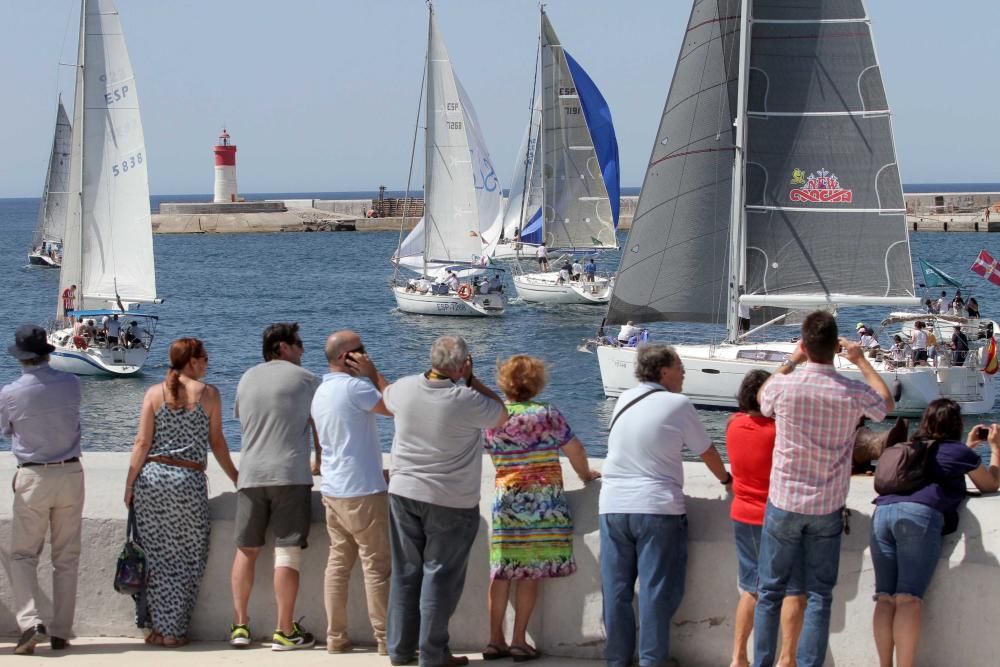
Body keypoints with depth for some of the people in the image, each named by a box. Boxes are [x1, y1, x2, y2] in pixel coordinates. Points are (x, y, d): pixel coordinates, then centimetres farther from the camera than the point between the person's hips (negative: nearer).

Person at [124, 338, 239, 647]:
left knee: (156, 555, 9)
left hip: (152, 477, 2)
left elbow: (142, 443, 0)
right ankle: (174, 630, 6)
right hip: (189, 481, -2)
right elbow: (217, 443, 5)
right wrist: (236, 477, 17)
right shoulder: (208, 394, 1)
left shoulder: (154, 393, 4)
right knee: (187, 559, 6)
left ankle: (157, 626, 11)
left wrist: (130, 484, 5)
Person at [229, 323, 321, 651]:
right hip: (291, 474, -4)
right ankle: (285, 631, -4)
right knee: (287, 552, -4)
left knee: (246, 550, 12)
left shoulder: (246, 379, 14)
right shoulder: (305, 379, 1)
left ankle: (240, 626, 13)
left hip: (250, 475, 4)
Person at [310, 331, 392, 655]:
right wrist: (372, 372, -6)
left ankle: (336, 637, 11)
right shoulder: (354, 387, -17)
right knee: (378, 567, -2)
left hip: (333, 491, 8)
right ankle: (386, 639, 1)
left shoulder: (320, 393, 12)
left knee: (338, 563, 10)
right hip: (363, 492, -8)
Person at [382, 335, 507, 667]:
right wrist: (471, 379, 0)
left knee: (405, 573, 13)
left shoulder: (405, 388, -5)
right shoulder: (466, 401, -20)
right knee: (440, 576, 3)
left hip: (403, 493, 5)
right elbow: (501, 415, -1)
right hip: (450, 502, -5)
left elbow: (386, 398, 19)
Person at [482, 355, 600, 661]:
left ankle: (495, 639, 8)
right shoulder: (547, 415, -6)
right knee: (530, 573, 2)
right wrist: (586, 475, 16)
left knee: (502, 572, 6)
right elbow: (575, 450, -3)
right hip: (543, 503, -2)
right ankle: (519, 641, 3)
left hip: (505, 500, 2)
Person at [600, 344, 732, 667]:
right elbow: (707, 452, 5)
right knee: (656, 590, 0)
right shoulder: (678, 404, -5)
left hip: (613, 507, 5)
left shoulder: (624, 399, 10)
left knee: (616, 589, 7)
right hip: (657, 508, -5)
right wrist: (726, 480, 23)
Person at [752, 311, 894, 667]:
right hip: (827, 509, 0)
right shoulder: (854, 393, -10)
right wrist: (861, 361, 21)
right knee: (819, 597, 7)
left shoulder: (784, 386, -12)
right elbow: (887, 404, 15)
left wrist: (791, 361, 21)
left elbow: (763, 396, 14)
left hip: (784, 504, 0)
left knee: (770, 592, 10)